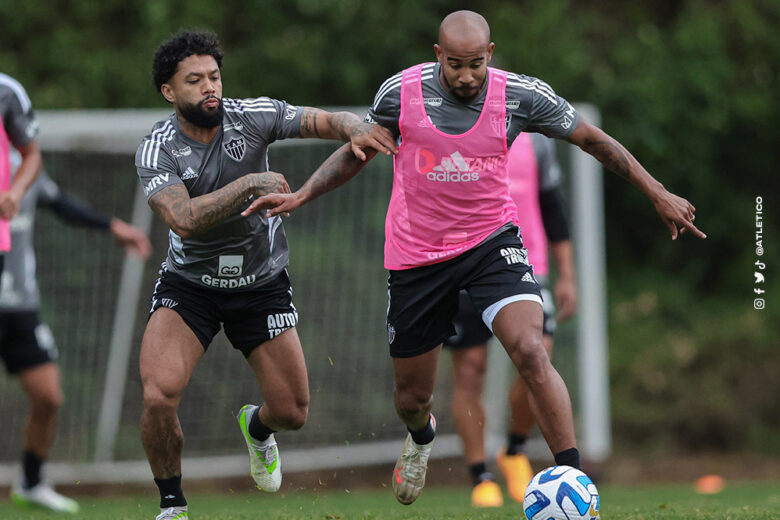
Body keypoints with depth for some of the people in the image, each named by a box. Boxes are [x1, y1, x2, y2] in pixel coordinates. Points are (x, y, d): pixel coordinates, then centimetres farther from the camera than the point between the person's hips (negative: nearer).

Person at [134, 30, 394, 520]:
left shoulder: (252, 116, -13)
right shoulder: (157, 150, -18)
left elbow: (329, 121, -14)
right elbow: (183, 220, -33)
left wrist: (356, 130, -37)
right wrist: (249, 184, -40)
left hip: (262, 283, 2)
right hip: (189, 285, -2)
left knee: (292, 412, 2)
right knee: (158, 397, -23)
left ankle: (257, 427, 42)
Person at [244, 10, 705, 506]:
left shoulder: (521, 96, -13)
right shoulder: (400, 92, -11)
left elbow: (593, 140, 0)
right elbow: (356, 152, 8)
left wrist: (659, 194, 0)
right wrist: (300, 196, -2)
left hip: (492, 241, -1)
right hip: (416, 255, 1)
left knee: (531, 352, -27)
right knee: (412, 395, 12)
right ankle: (422, 438, 51)